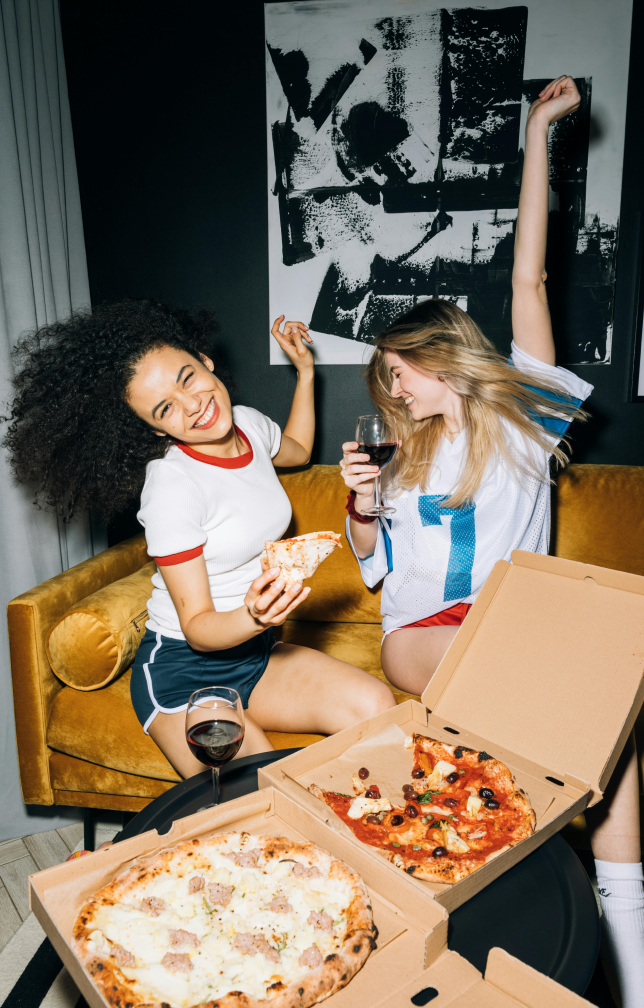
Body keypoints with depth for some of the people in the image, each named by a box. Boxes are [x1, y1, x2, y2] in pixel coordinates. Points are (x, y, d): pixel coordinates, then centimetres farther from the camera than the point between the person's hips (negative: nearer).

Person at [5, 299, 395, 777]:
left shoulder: (248, 424, -1)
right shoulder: (171, 489, -23)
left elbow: (297, 450, 26)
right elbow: (197, 627, -18)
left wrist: (305, 370, 19)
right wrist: (253, 617, -38)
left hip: (256, 651, 7)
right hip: (183, 672, -6)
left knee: (377, 708, -17)